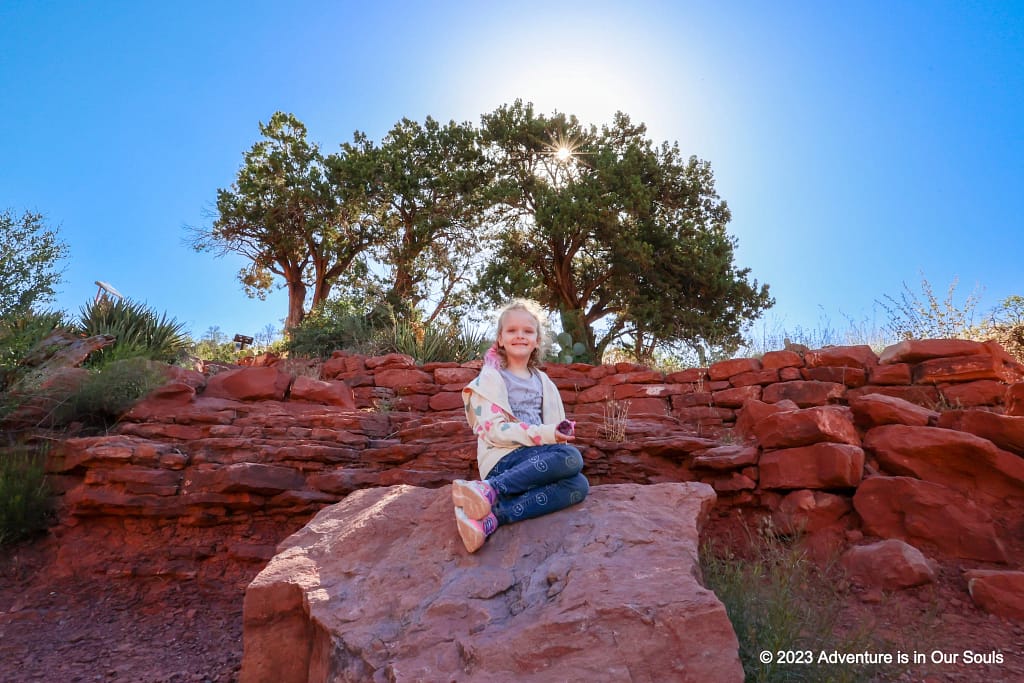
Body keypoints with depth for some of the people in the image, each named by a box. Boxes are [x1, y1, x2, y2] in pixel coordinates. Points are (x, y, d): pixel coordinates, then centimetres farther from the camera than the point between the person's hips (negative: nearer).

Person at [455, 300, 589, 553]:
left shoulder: (542, 380, 17)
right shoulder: (491, 378, 0)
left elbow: (551, 426, 16)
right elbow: (494, 430, -12)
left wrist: (560, 432, -8)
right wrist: (544, 435, -20)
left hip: (537, 458, 6)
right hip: (502, 459, -6)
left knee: (579, 485, -24)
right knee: (571, 457, -27)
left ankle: (491, 518, -33)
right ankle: (487, 490, -34)